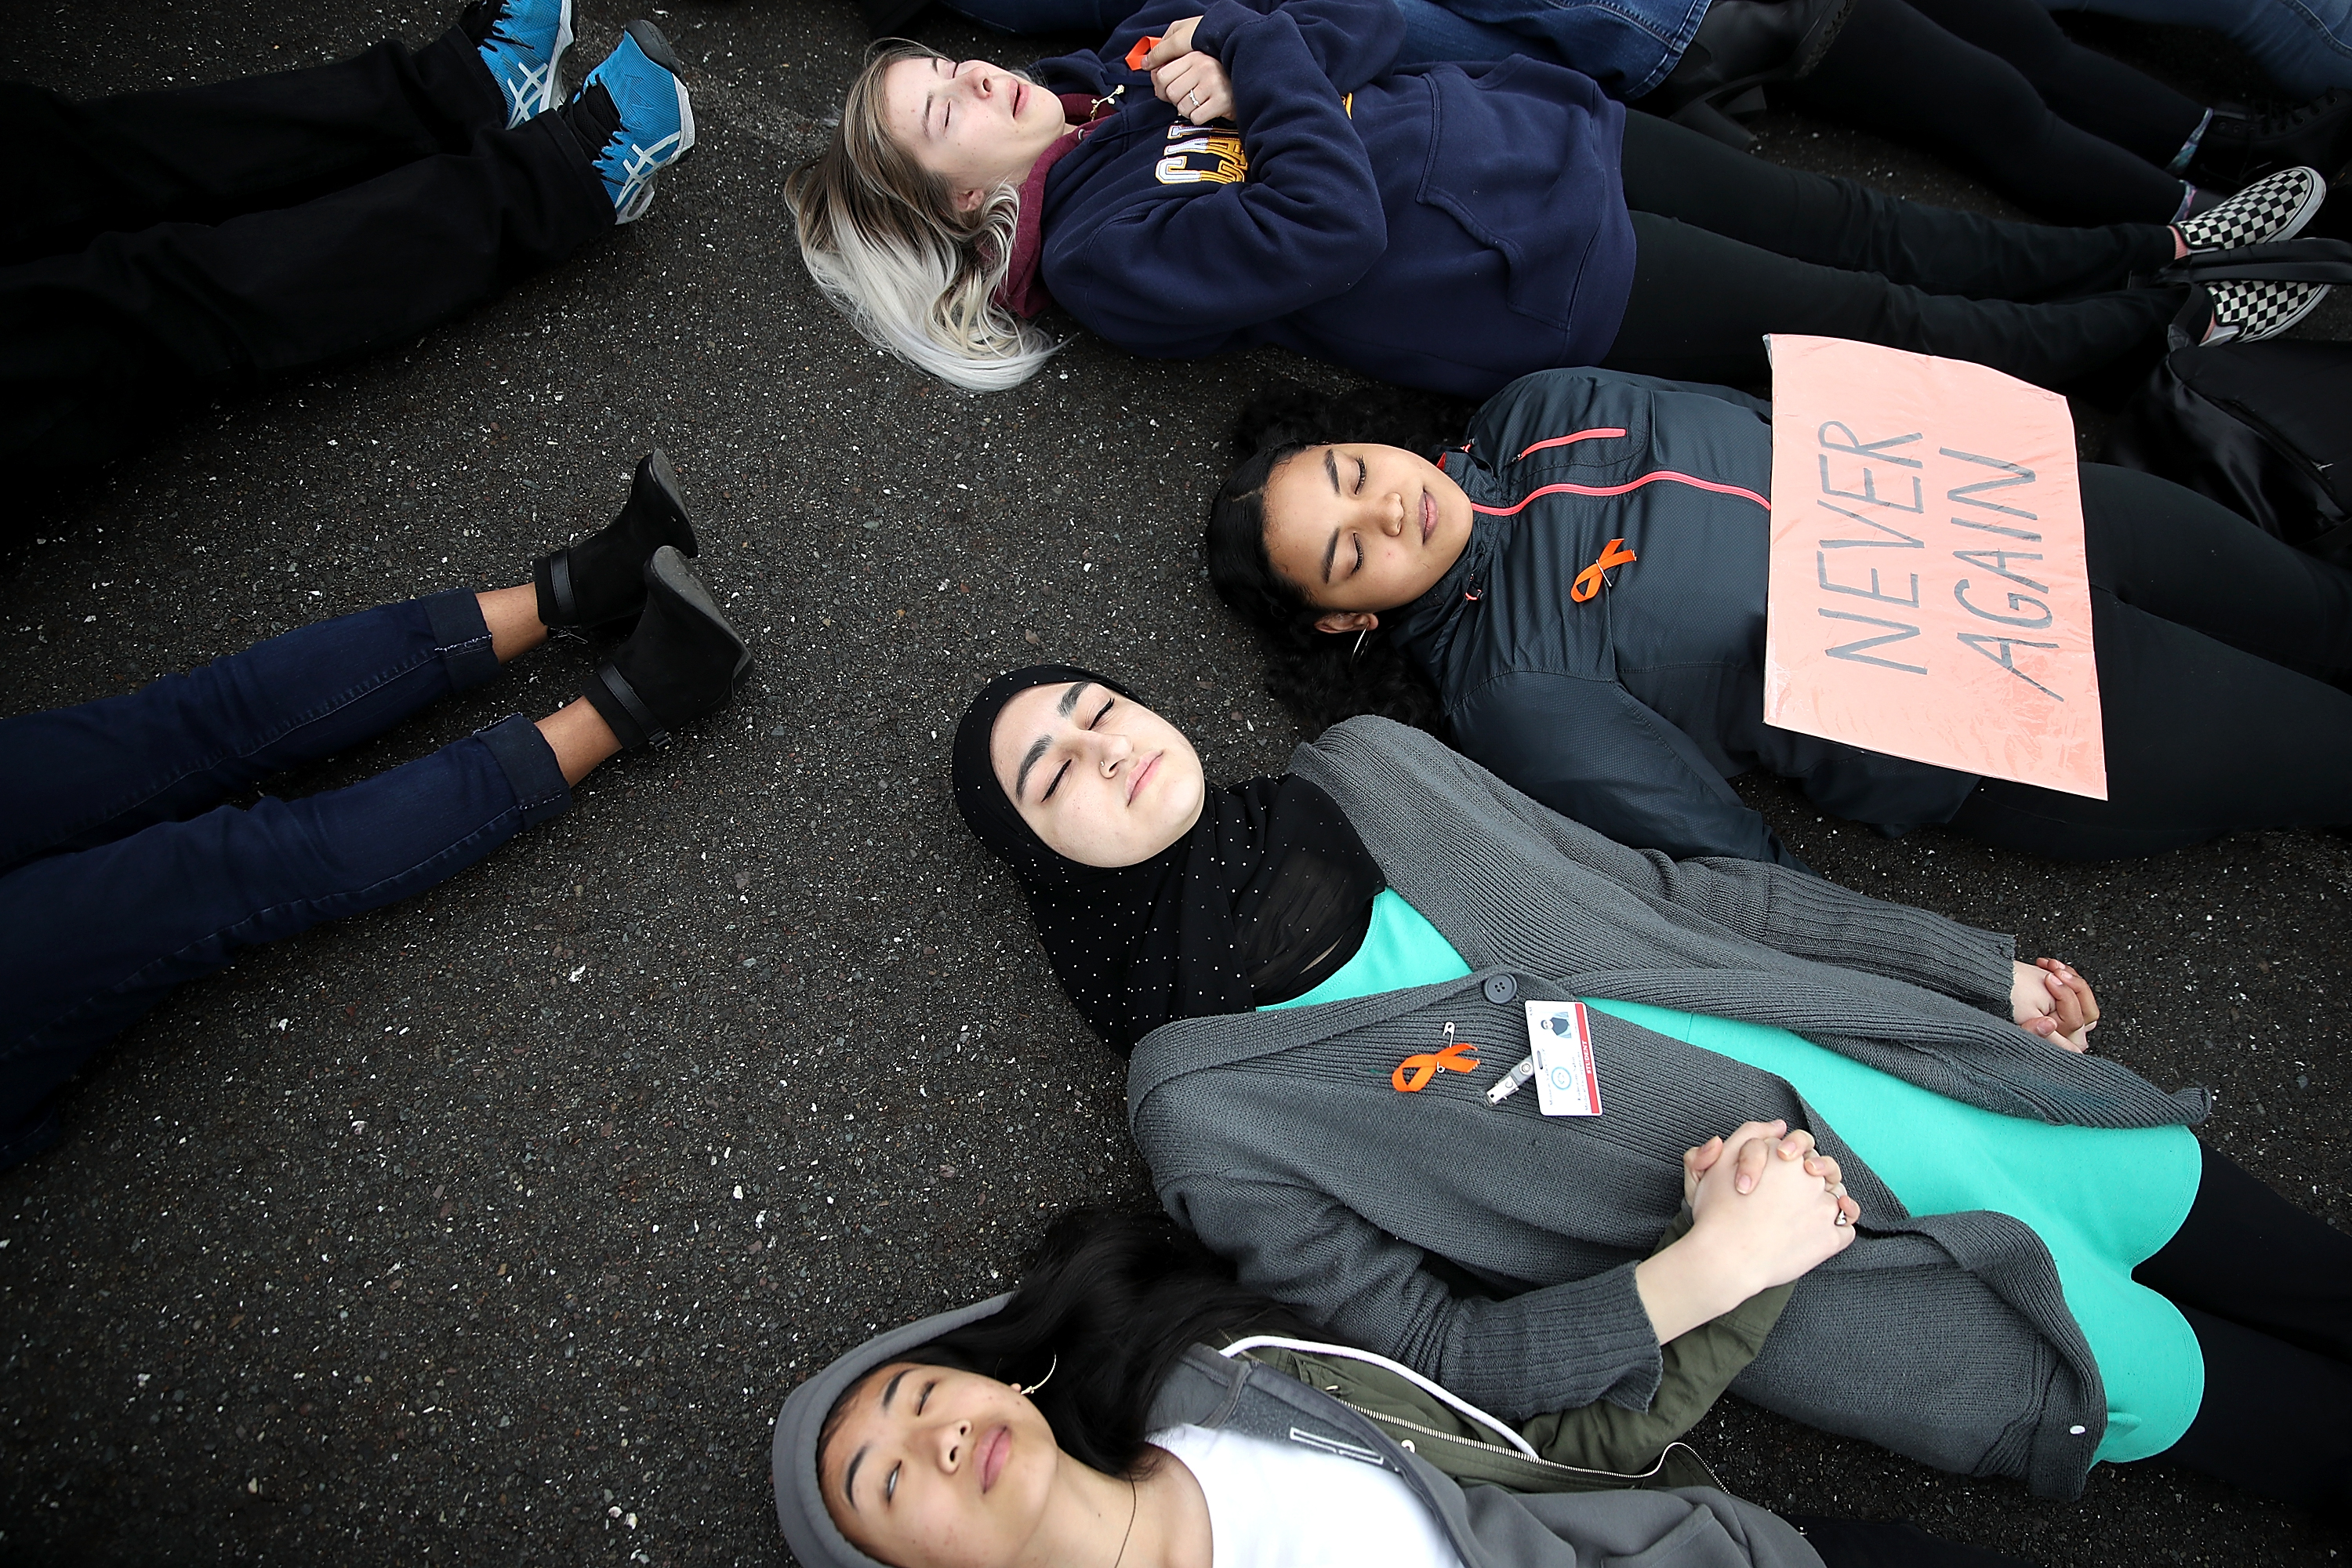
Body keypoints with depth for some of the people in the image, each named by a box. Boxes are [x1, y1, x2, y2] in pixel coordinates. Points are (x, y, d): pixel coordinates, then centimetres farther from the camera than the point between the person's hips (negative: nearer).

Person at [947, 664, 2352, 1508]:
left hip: (1859, 1071, 4)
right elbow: (1433, 1346, -11)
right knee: (2160, 1383, 5)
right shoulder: (1203, 1112, -15)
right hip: (1779, 1258, -4)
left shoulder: (1367, 768, -2)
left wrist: (1975, 966, 10)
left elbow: (1662, 890, 4)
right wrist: (1694, 1279, -26)